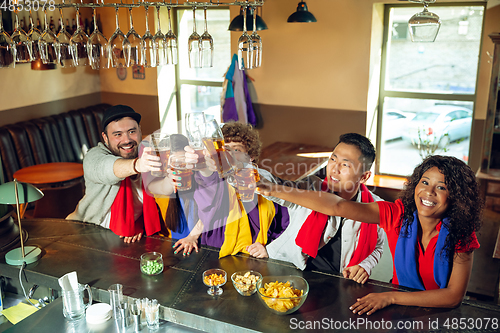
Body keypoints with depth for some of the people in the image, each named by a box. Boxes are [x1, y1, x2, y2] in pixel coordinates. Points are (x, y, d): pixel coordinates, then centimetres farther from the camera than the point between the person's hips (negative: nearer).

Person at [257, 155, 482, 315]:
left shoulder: (461, 234, -14)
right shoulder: (398, 214, -12)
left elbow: (454, 296, -17)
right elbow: (336, 206, -21)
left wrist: (390, 297, -24)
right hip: (400, 309, 2)